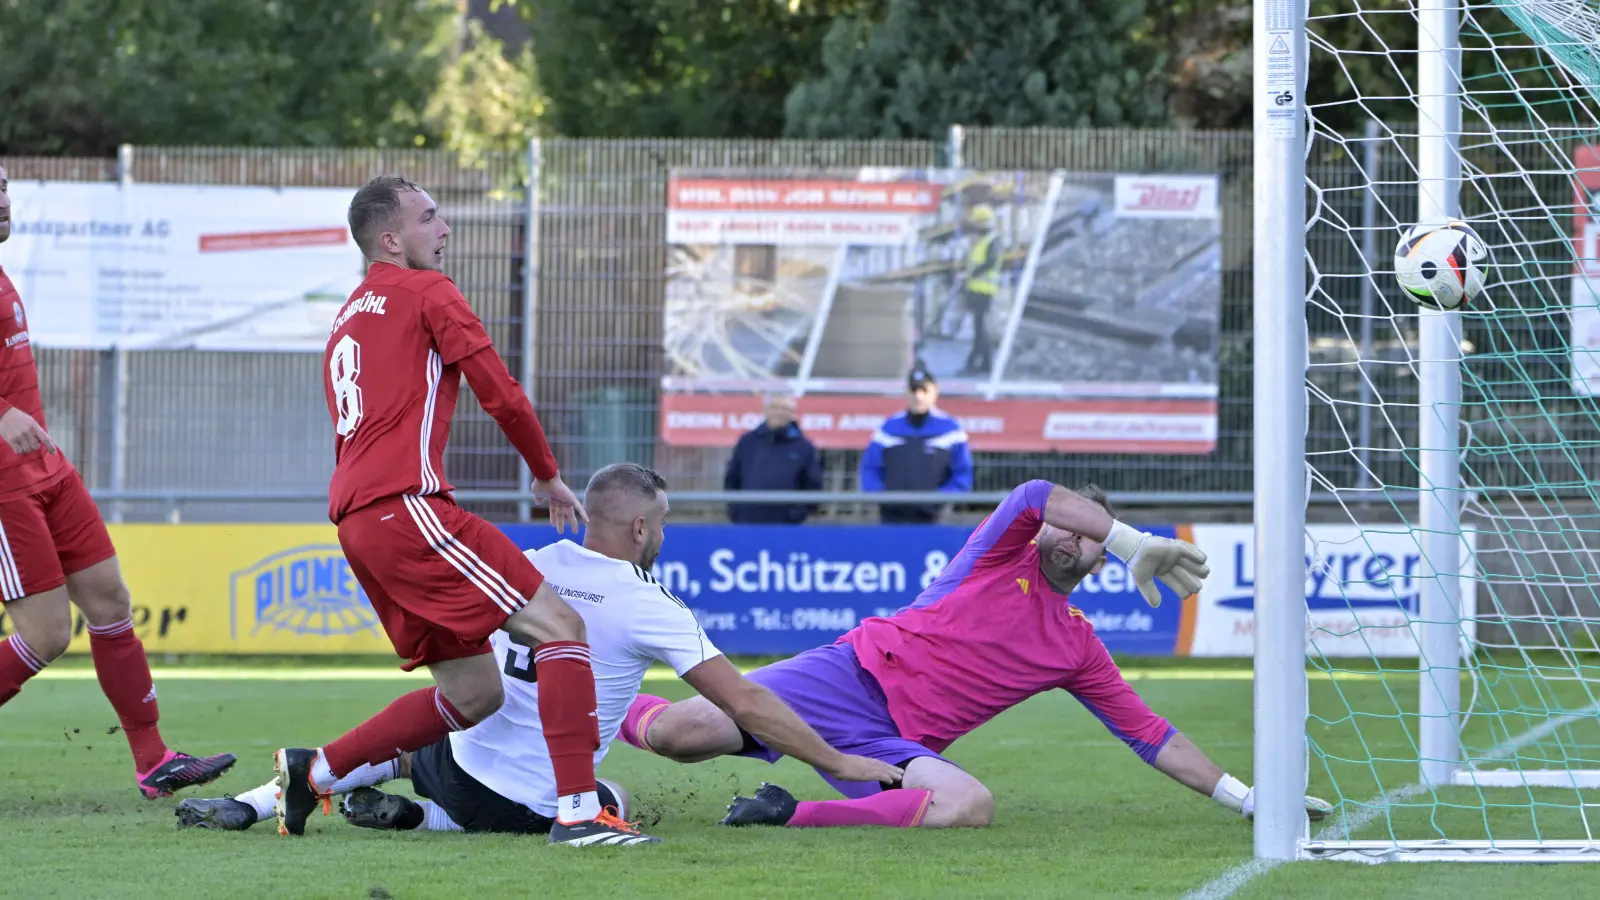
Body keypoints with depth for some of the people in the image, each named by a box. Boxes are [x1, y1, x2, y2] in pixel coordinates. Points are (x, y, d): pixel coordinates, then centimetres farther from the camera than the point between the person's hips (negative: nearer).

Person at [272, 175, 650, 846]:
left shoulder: (347, 320, 27)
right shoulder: (426, 292, 2)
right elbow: (500, 394, -3)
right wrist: (547, 476, 12)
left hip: (356, 524, 9)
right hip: (405, 507, -9)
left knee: (474, 692, 13)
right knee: (559, 626, -11)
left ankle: (312, 771, 11)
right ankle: (578, 811, -23)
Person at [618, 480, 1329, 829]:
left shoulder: (1078, 648, 18)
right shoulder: (1006, 554, 5)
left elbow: (1151, 736, 20)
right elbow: (1036, 495, -18)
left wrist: (1243, 797, 13)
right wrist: (1138, 545, -20)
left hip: (899, 741, 4)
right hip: (853, 676, -4)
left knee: (971, 806, -33)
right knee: (679, 733, -21)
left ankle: (791, 813, -27)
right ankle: (618, 711, 15)